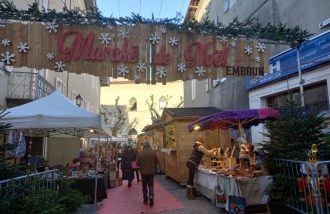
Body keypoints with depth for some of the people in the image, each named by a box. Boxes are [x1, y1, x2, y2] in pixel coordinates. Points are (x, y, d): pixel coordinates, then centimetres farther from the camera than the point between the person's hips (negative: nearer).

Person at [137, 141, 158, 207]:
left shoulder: (141, 153, -11)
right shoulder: (153, 153, -9)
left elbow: (137, 163, -6)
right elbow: (156, 162, -1)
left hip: (143, 172, 0)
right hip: (151, 172, 1)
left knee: (144, 186, 14)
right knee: (151, 185, 12)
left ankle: (145, 199, 21)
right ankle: (151, 197, -6)